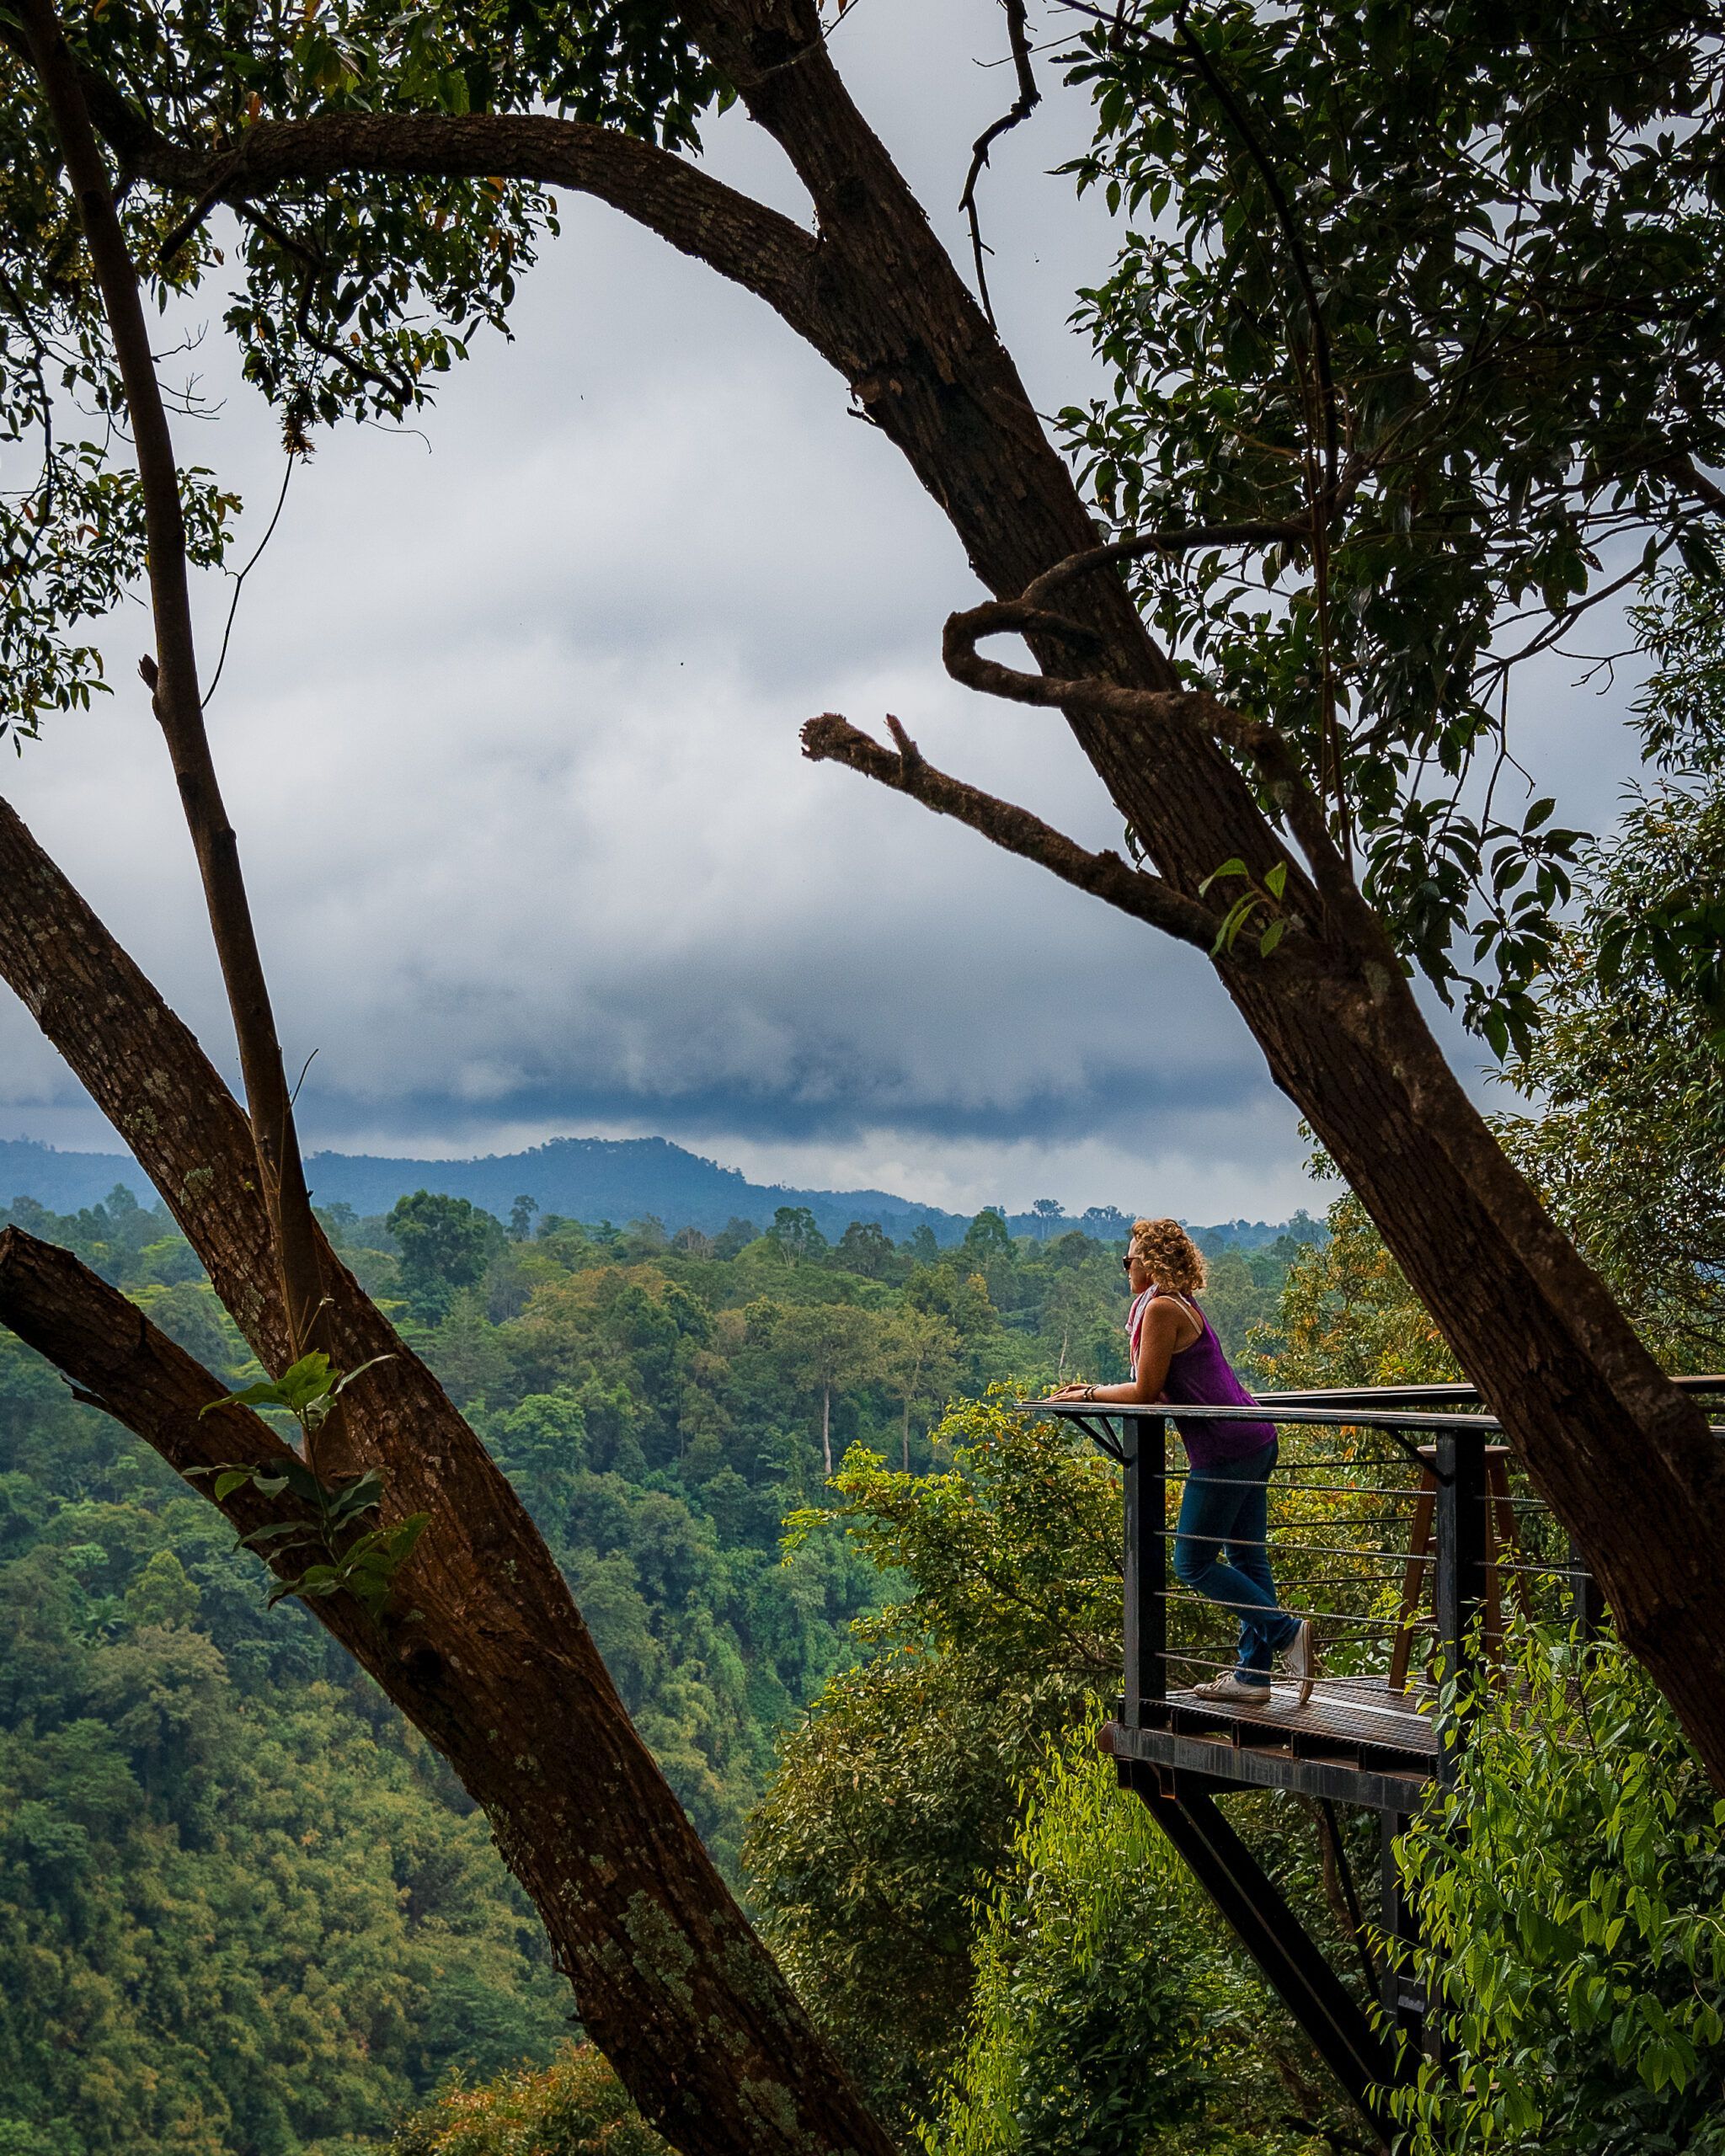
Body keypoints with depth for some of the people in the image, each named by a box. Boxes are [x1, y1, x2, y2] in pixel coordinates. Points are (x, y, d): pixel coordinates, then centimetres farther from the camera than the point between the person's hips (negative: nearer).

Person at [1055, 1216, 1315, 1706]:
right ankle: (1253, 1675, 13)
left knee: (1193, 1563, 0)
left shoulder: (1160, 1308, -12)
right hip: (1254, 1442, 10)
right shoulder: (1182, 1305, 17)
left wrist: (1087, 1395, 0)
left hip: (1225, 1452, -10)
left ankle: (1287, 1630, -4)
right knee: (1246, 1560, 10)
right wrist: (1098, 1392, 17)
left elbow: (1146, 1392, -11)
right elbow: (1163, 1390, 19)